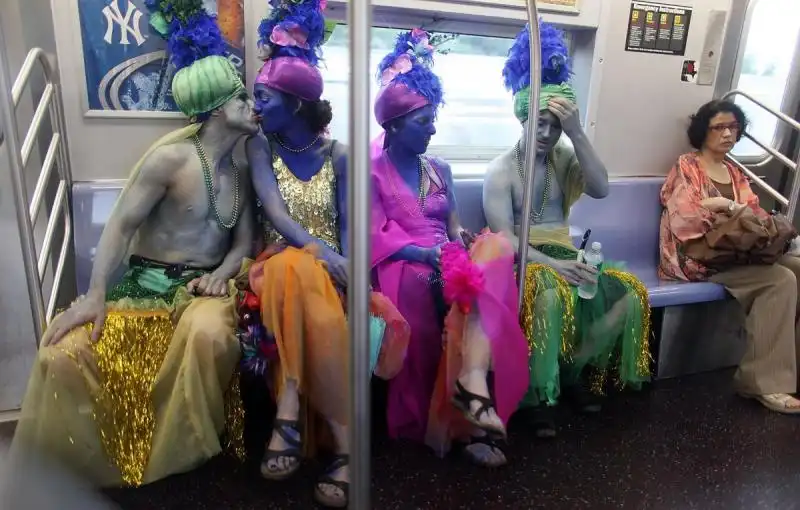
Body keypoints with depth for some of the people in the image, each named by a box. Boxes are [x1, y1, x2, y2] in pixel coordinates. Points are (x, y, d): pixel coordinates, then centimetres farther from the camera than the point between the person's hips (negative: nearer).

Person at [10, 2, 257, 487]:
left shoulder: (242, 166, 9)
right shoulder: (170, 157, -7)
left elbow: (244, 239, 9)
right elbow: (121, 225, -9)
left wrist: (220, 275, -12)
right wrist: (95, 295, -20)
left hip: (205, 285, 2)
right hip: (147, 282, -1)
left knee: (209, 333, -36)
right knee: (64, 354, -25)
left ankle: (184, 455, -14)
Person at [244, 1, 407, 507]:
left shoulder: (337, 154, 5)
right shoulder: (261, 147, 6)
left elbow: (348, 224, 0)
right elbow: (273, 210, -11)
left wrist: (347, 265, -21)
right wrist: (315, 247, -29)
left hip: (329, 266, 0)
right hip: (283, 262, 0)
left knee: (305, 289, -38)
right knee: (298, 270, -38)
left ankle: (289, 415, -28)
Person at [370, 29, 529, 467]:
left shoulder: (440, 170, 20)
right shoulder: (371, 169, 3)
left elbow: (453, 226, 15)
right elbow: (376, 238, -8)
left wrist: (461, 241, -11)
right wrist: (426, 254, -23)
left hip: (446, 265, 5)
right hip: (401, 268, -4)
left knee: (497, 247, -27)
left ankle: (471, 380, -37)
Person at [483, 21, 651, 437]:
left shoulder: (566, 158, 8)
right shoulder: (501, 170, -6)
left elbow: (601, 189, -13)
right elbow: (503, 237, -15)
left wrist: (577, 132, -19)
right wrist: (551, 264, -27)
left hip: (562, 253, 5)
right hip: (520, 258, -5)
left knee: (629, 293, -16)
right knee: (551, 297, -38)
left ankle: (575, 373, 1)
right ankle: (538, 393, -19)